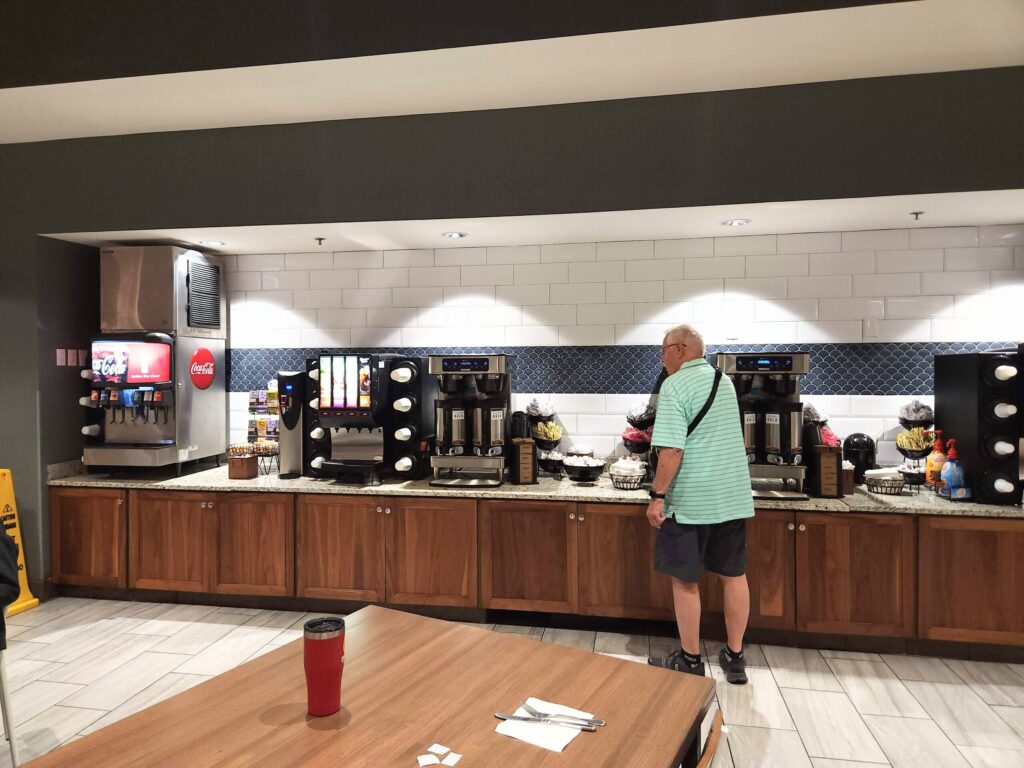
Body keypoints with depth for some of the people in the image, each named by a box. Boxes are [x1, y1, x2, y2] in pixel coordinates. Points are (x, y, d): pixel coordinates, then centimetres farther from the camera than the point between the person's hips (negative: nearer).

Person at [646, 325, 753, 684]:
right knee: (734, 575, 13)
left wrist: (658, 496, -16)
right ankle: (735, 658, 24)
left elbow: (672, 449, -21)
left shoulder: (675, 385, -12)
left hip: (691, 500, -7)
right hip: (733, 496, 8)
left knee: (685, 580, 5)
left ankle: (690, 661, 15)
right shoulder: (725, 381, 12)